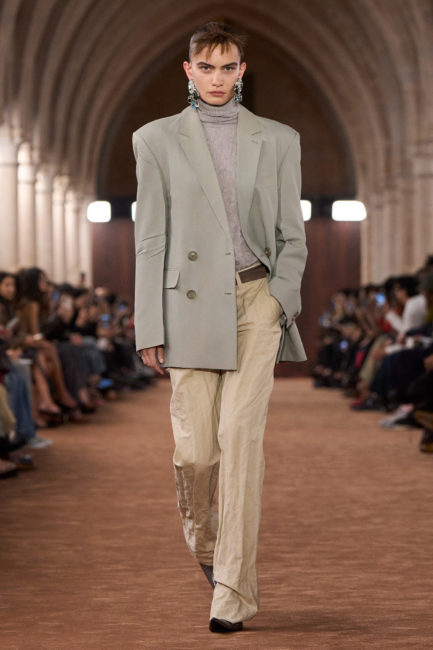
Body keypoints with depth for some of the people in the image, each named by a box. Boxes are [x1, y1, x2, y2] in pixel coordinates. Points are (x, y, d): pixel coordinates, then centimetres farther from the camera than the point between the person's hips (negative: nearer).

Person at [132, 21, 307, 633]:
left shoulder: (278, 140, 10)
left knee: (241, 434, -11)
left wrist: (281, 301, -3)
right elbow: (150, 238, 4)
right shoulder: (158, 139, 7)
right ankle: (204, 541, 30)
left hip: (257, 301, 0)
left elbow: (292, 236, 11)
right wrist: (150, 326, -1)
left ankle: (234, 589, -7)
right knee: (194, 448, -3)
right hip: (191, 304, 0)